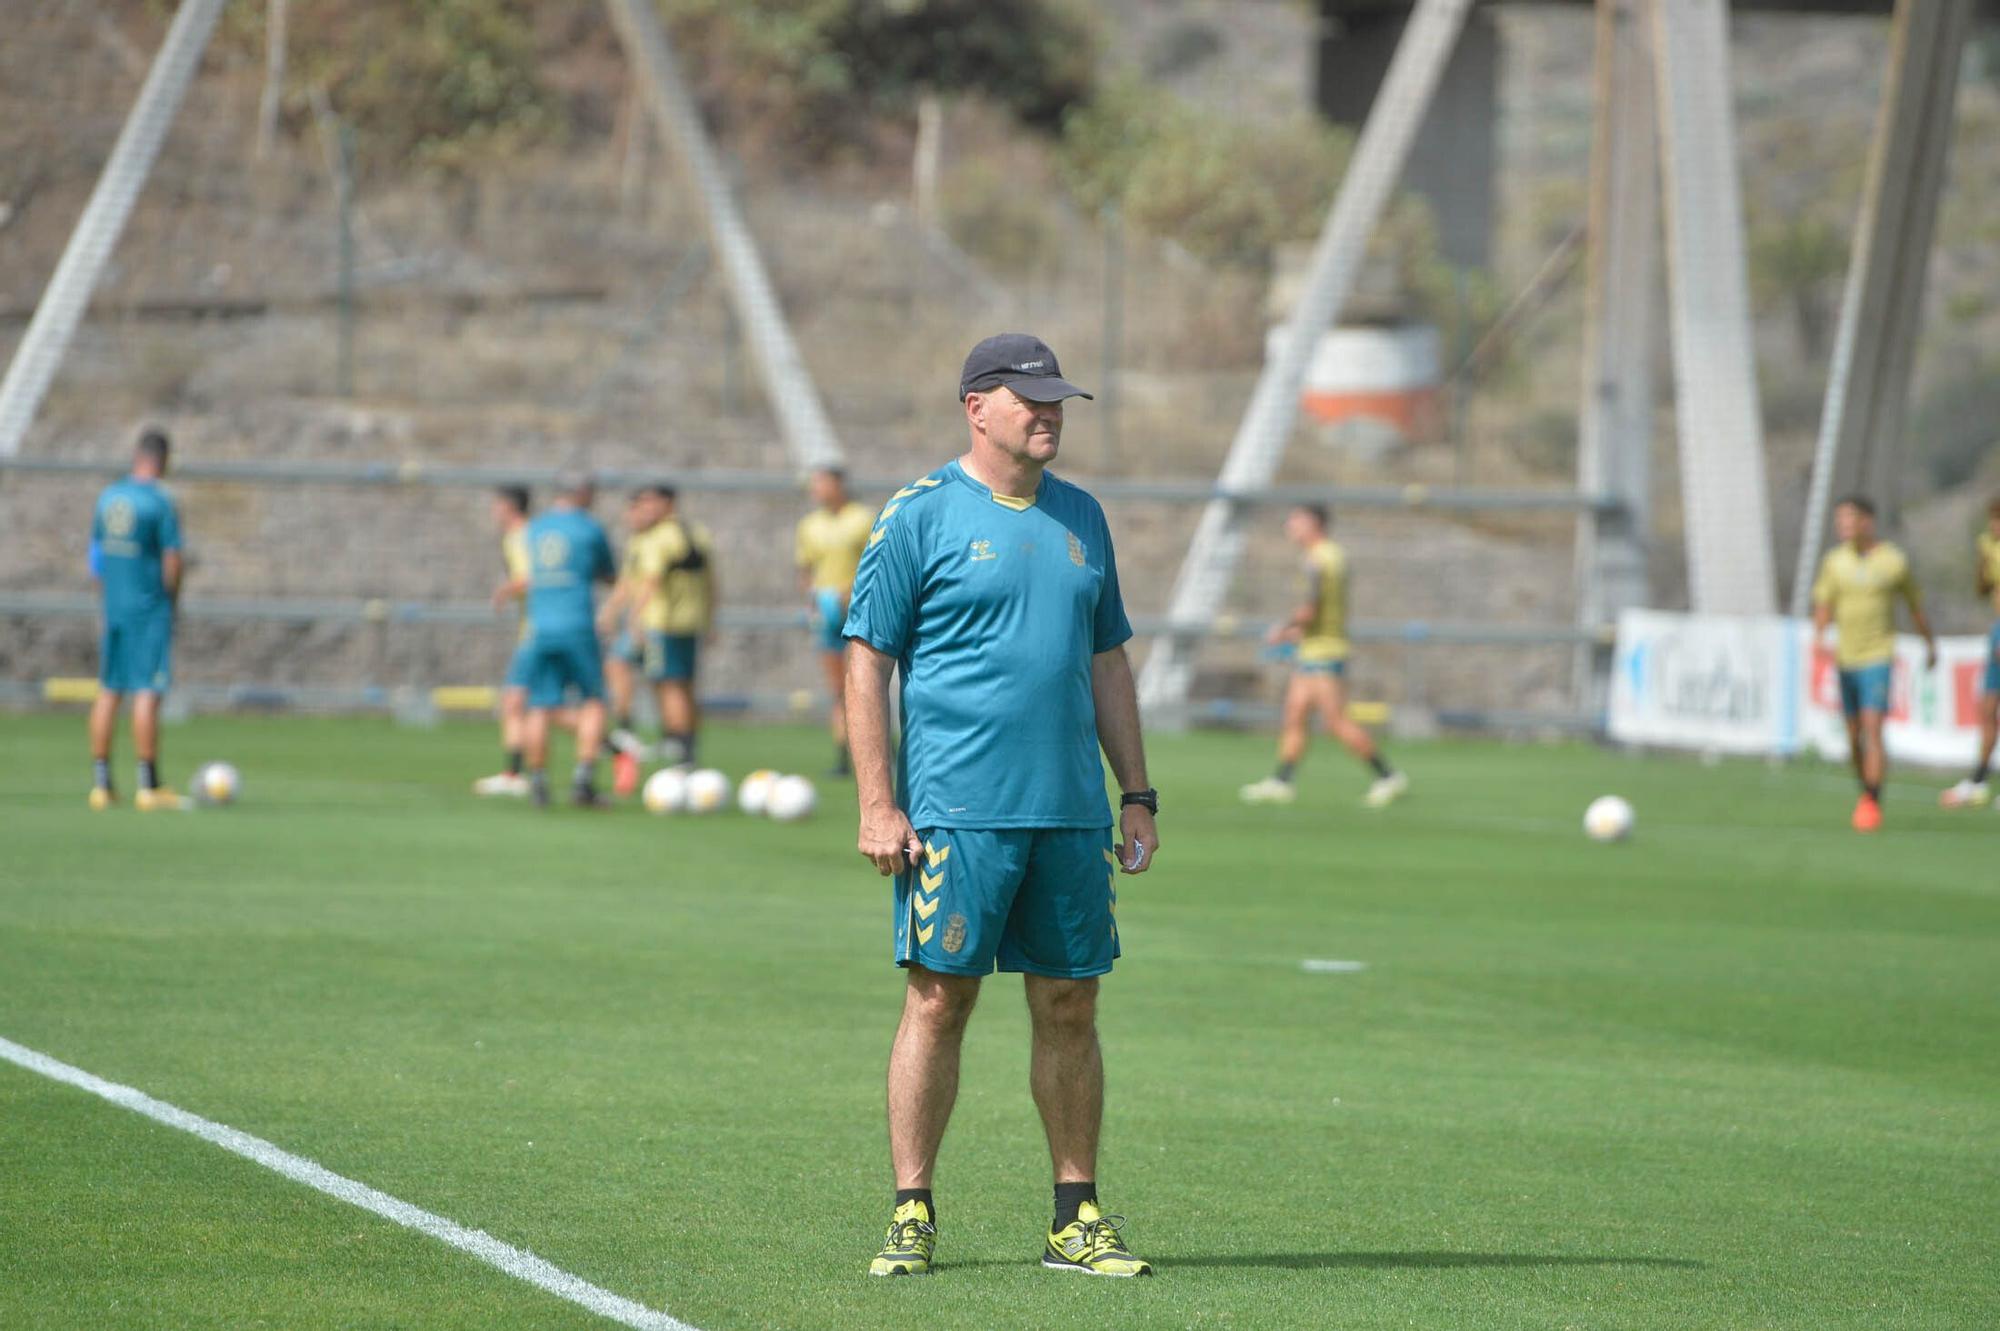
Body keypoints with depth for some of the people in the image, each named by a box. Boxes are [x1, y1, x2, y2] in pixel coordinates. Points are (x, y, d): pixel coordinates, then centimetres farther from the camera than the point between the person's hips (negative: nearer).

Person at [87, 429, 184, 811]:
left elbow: (96, 555, 14)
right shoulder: (161, 503, -12)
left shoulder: (108, 496, 8)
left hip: (113, 607, 6)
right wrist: (172, 600, 3)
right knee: (147, 692, -5)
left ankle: (100, 783, 11)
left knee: (108, 691, 9)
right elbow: (173, 561, -12)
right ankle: (148, 787, -5)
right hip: (150, 608, -6)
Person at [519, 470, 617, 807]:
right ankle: (584, 777, -7)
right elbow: (608, 575, 11)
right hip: (577, 625, -4)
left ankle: (537, 780, 2)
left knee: (540, 707, 4)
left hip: (540, 628, 4)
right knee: (592, 703, 3)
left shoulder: (535, 529, 13)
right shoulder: (589, 529, -1)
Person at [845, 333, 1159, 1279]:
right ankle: (912, 1216, 3)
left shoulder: (1080, 519, 15)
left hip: (1071, 813, 5)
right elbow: (866, 662, -4)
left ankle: (1077, 1219, 13)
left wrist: (1137, 795, 15)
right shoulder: (920, 516, -3)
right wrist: (876, 804, -11)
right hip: (955, 811, -5)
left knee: (1069, 1006, 6)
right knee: (938, 1002, -4)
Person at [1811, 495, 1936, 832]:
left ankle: (1872, 804, -16)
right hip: (1846, 658, 4)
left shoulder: (1894, 561, -3)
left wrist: (1930, 644, 21)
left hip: (1878, 656, -4)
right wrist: (1819, 637, -16)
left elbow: (1916, 607, 10)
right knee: (1854, 736, 9)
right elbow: (1823, 605, 3)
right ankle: (1867, 790, 27)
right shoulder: (1834, 561, 4)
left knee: (1872, 729, -15)